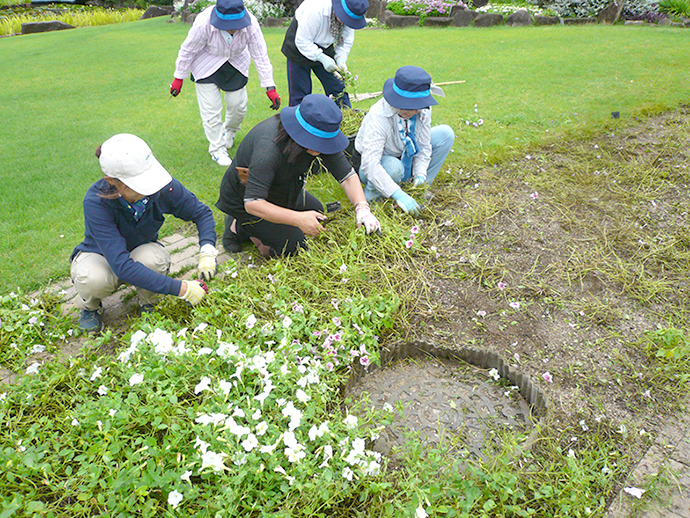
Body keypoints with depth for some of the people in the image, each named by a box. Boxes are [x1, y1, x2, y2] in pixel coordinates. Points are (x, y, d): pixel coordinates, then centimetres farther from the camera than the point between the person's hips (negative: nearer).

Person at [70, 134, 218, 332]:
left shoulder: (163, 187, -28)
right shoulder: (95, 202, -36)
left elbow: (201, 212, -10)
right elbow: (122, 265, -42)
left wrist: (207, 251, -30)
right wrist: (180, 289, -45)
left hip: (142, 250, 2)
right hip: (99, 254, -1)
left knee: (154, 260, -34)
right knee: (93, 279, -36)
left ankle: (148, 302, 0)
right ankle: (90, 306, 3)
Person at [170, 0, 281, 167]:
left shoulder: (250, 24, -28)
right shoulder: (204, 23, -34)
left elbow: (260, 55, -18)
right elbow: (188, 51, -19)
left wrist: (270, 88, -19)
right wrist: (178, 78, -10)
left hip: (236, 64, 3)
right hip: (206, 65, -2)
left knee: (238, 105, 3)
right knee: (211, 109, -5)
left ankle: (229, 132, 37)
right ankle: (217, 148, 14)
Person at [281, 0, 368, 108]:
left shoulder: (348, 15, -17)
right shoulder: (316, 9, -35)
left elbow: (347, 40, -4)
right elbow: (302, 41, -28)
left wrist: (341, 60, -21)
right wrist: (322, 58, -35)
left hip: (324, 48, 5)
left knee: (337, 87, 4)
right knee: (299, 91, -6)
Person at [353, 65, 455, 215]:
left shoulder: (423, 110, -17)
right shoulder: (378, 116, -35)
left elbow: (423, 146, -6)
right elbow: (369, 163, -43)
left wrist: (420, 174, -25)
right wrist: (398, 195, -49)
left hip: (403, 157, 6)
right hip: (371, 166, -6)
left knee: (446, 133, -9)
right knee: (393, 167, -42)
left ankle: (420, 186, -2)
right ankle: (373, 192, -9)